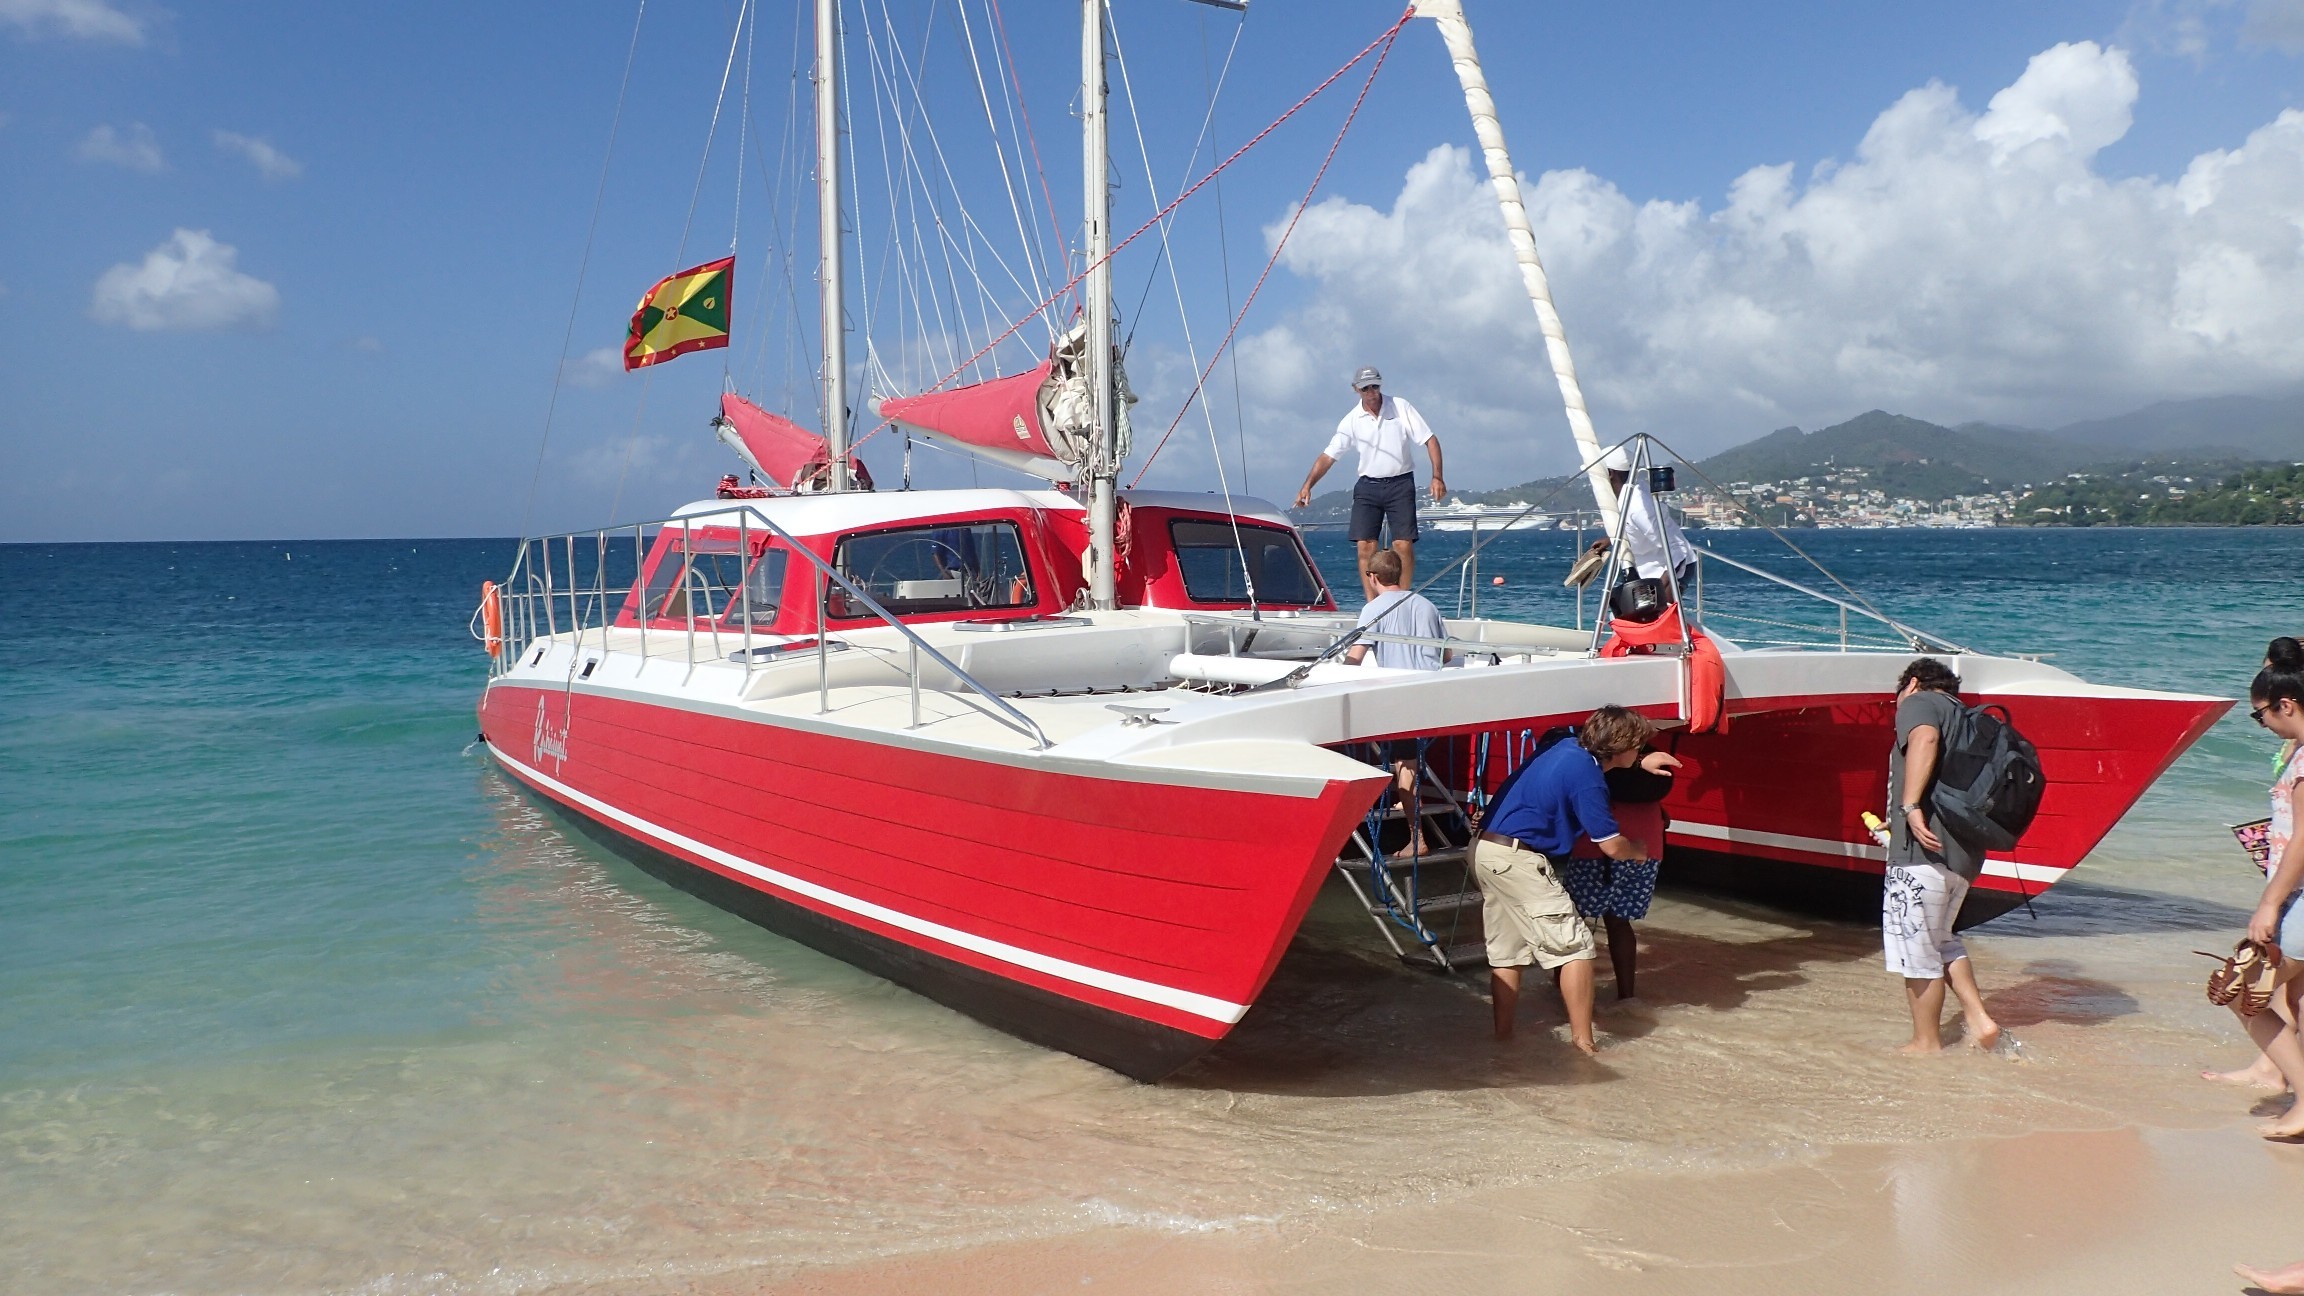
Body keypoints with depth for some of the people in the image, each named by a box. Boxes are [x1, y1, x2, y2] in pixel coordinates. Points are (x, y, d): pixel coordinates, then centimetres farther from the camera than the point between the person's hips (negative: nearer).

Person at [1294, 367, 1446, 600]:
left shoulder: (1401, 407, -3)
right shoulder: (1352, 420, 1)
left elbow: (1430, 440, -2)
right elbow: (1328, 456, 1)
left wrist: (1437, 476, -12)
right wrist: (1307, 485, -12)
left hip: (1400, 484, -2)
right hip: (1368, 486, 2)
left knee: (1404, 545, -9)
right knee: (1365, 545, -8)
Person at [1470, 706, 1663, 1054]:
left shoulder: (1570, 747, 10)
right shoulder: (1587, 778, -15)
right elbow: (1612, 846, -10)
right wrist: (1640, 850, 11)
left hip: (1484, 849, 10)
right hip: (1516, 858, -10)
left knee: (1505, 951, 16)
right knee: (1574, 945, -4)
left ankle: (1502, 1035, 20)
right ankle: (1583, 1042, -3)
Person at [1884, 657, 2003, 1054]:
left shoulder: (1918, 702, 1)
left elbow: (1925, 738, -22)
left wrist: (1910, 805, -28)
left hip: (1924, 848, -9)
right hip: (1965, 850, 9)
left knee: (1917, 947, 2)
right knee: (1939, 940, 24)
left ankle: (1927, 1043, 11)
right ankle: (1979, 1020, 14)